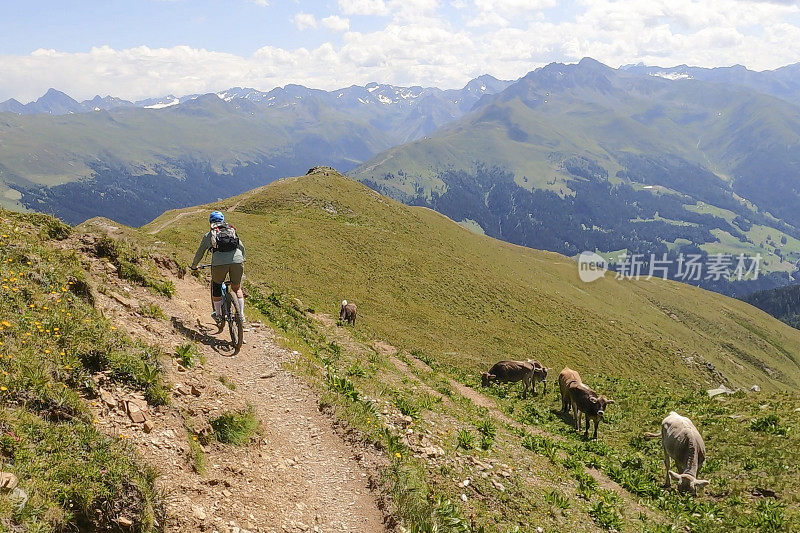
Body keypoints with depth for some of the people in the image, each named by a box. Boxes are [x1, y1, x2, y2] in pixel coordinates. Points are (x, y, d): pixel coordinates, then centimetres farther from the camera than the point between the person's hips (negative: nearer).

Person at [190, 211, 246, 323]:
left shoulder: (208, 235, 19)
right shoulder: (232, 231, 24)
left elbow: (199, 253, 26)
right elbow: (242, 247, 31)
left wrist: (194, 266, 42)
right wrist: (241, 260, 50)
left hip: (219, 263, -2)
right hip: (237, 261, 2)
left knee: (216, 287, 22)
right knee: (237, 288, 20)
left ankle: (218, 314, 28)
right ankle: (241, 315, 19)